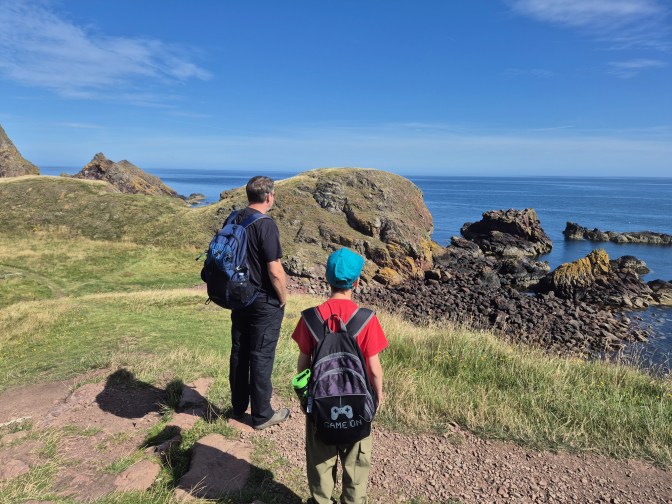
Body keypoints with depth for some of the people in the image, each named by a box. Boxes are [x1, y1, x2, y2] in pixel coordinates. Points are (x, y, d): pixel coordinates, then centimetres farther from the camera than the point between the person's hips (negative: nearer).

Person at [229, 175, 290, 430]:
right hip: (265, 304, -7)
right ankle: (262, 415, 17)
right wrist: (283, 299, -7)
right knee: (261, 357, 3)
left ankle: (238, 408, 32)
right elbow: (275, 271, -22)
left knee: (239, 353, 16)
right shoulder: (266, 225, -20)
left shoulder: (234, 220, 3)